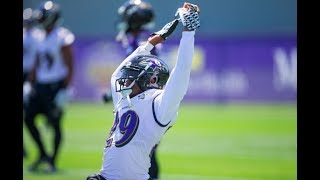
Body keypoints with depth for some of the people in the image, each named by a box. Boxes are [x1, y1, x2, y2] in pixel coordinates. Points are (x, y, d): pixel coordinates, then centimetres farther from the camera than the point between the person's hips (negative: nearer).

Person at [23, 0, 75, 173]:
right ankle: (43, 154, 18)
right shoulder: (42, 38, 12)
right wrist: (29, 85, 16)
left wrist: (65, 91, -17)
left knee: (55, 124, -1)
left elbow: (69, 67, -13)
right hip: (40, 86, 8)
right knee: (28, 118, 5)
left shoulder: (62, 38, -11)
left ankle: (53, 161, 8)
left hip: (55, 86, -8)